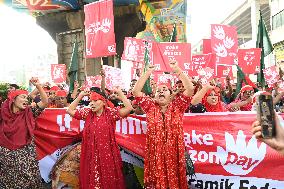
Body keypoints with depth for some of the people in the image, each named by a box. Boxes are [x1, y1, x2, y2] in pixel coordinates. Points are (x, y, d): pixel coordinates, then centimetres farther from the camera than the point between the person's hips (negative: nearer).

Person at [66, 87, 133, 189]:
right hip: (91, 154, 3)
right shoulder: (87, 113, 6)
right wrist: (80, 96, 5)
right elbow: (70, 110, 9)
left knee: (109, 180, 7)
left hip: (107, 154, -3)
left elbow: (128, 108, -15)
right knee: (91, 181, 11)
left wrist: (120, 92, -11)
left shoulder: (110, 113, -5)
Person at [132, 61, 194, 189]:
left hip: (174, 153, 0)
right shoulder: (150, 107, 4)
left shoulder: (177, 106, 2)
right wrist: (148, 72, -6)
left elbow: (190, 89, -8)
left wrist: (177, 70, -11)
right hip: (155, 153, 0)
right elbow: (136, 91, -5)